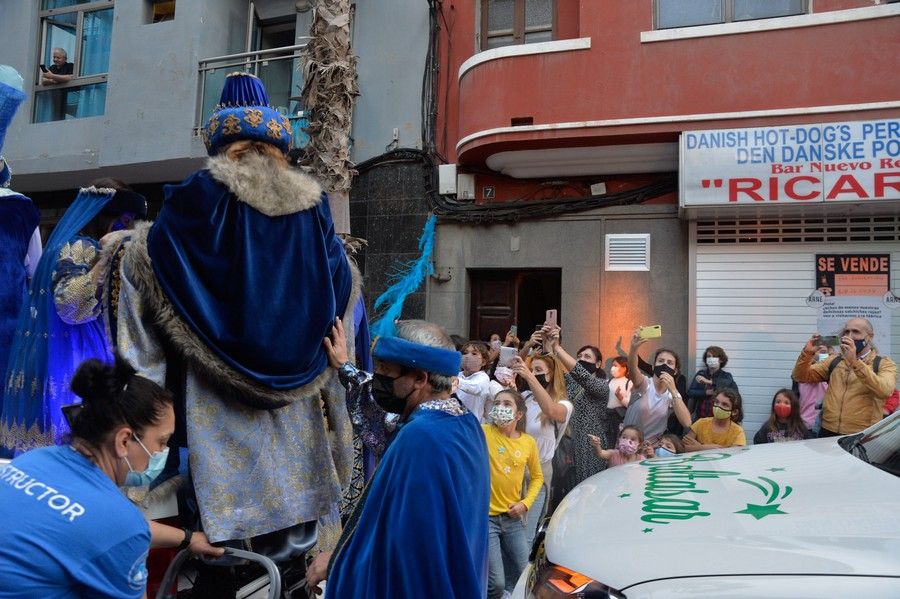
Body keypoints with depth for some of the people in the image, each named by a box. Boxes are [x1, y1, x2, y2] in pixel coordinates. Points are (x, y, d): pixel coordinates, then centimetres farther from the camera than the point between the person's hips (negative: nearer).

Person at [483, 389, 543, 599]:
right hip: (484, 516, -4)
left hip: (513, 518, 5)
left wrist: (525, 503, 2)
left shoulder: (528, 442, 2)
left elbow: (537, 476, 14)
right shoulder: (483, 433, -9)